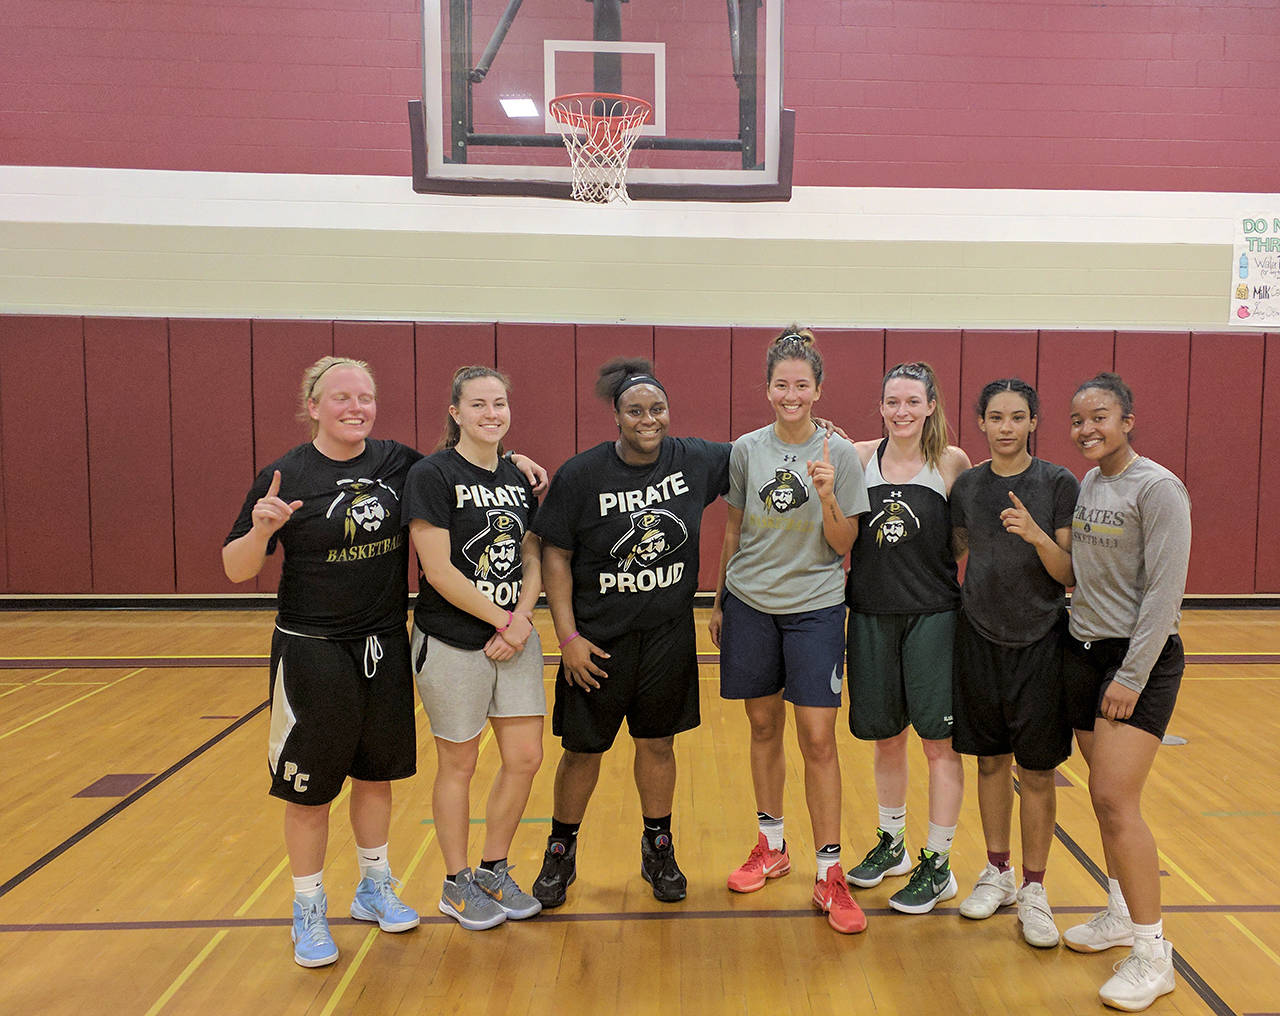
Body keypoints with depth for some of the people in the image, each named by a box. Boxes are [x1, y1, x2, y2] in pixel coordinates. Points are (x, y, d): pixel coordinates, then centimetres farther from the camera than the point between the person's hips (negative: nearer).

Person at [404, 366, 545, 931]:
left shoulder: (518, 477, 7)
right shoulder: (433, 475, -12)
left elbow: (532, 559, 9)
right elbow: (439, 571, -18)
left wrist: (521, 619, -7)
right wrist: (503, 620, -14)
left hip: (515, 638, 6)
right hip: (452, 643, -6)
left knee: (525, 758, 8)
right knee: (458, 764, 8)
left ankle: (494, 872, 29)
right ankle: (457, 885, 28)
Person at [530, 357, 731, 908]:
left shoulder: (696, 460, -3)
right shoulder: (580, 475, -11)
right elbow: (555, 557, -8)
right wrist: (568, 637, -11)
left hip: (668, 634, 2)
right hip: (598, 638, -2)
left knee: (658, 743, 14)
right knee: (582, 750, 8)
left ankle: (658, 848, 34)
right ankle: (561, 851, 31)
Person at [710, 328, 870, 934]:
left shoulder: (840, 454, -4)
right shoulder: (746, 450, 2)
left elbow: (844, 546, -3)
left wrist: (827, 498, -20)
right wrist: (720, 601, 13)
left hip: (815, 608, -2)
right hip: (750, 604, 3)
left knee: (818, 739, -4)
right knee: (763, 726, 13)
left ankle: (829, 873, 9)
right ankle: (771, 846, 31)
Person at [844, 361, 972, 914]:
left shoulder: (952, 462, -3)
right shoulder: (860, 457, 2)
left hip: (933, 615, -2)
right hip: (872, 614, 3)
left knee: (938, 739, 3)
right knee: (885, 737, 15)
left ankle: (937, 865, 18)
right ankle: (891, 843, 35)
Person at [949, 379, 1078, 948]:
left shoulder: (1059, 484, -7)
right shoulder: (967, 485, 3)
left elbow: (1070, 575, -9)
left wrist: (1036, 536, -25)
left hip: (1040, 640, -3)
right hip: (979, 636, 3)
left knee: (1037, 772, 4)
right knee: (991, 761, 13)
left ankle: (1033, 889, 19)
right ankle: (997, 872, 29)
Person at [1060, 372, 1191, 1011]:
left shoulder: (1157, 489, -14)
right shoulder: (1085, 485, 9)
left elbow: (1163, 592, -17)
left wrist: (1130, 677, -17)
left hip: (1140, 659, -7)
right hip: (1084, 650, 7)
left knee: (1115, 798, -11)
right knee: (1104, 795, 13)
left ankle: (1153, 954, 3)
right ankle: (1121, 914, 30)